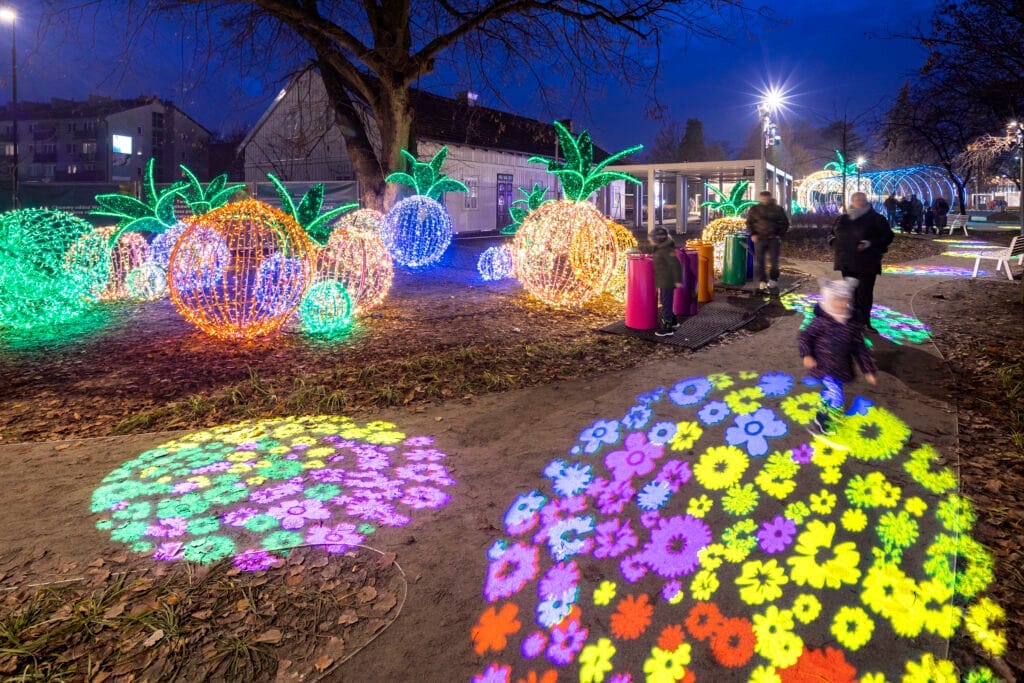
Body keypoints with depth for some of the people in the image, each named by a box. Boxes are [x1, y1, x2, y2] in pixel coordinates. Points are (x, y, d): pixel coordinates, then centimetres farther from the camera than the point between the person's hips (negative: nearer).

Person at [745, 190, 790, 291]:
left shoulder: (778, 209, 6)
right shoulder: (754, 210, 6)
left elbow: (785, 223, 10)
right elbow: (749, 223, 10)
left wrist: (780, 234, 0)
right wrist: (752, 234, -3)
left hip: (774, 239, 0)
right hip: (759, 238, 0)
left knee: (774, 260, 0)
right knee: (759, 261, -3)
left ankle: (773, 280, 13)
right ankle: (762, 281, 6)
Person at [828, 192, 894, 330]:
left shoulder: (875, 219, -5)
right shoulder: (843, 218, 10)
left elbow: (888, 236, -7)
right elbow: (832, 233, 23)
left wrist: (871, 243, -21)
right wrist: (834, 241, 2)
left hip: (866, 263, -5)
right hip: (847, 262, 5)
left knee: (865, 293, -2)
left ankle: (864, 321, 9)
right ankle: (854, 320, 23)